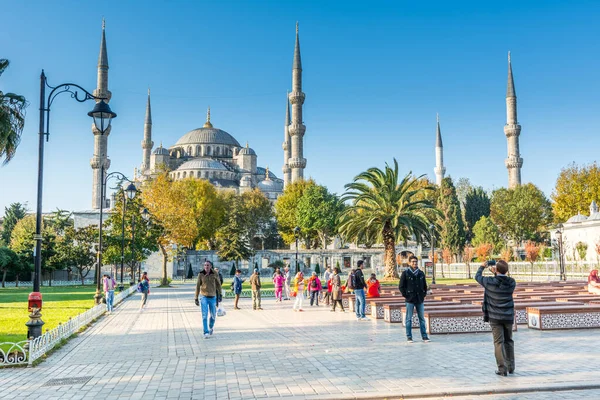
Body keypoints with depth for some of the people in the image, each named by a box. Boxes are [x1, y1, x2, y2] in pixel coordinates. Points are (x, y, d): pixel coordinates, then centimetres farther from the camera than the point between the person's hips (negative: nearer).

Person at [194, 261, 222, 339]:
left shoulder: (214, 274, -5)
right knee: (205, 316, -11)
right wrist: (196, 298, -6)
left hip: (213, 298, 2)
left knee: (213, 315, 11)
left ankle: (211, 327, 40)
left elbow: (218, 284, 7)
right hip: (204, 298, -2)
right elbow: (197, 287, -4)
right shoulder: (200, 275, -7)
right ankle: (206, 333, -7)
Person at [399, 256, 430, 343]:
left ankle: (424, 336, 14)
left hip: (420, 300, 4)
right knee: (409, 319, 2)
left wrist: (424, 294, 8)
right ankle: (409, 337, 8)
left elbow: (425, 285, 18)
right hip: (410, 300, -4)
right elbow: (401, 286, -3)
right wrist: (405, 295, -7)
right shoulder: (405, 273, -4)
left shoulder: (421, 273, 8)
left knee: (422, 318, 8)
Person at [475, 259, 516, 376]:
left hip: (495, 317, -3)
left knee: (499, 342, 0)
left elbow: (477, 277, 5)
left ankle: (502, 369, -1)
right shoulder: (512, 282, -4)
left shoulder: (490, 282, -12)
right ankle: (511, 367, 25)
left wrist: (482, 267, 22)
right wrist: (495, 273, 26)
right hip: (508, 316, 3)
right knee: (509, 341, 17)